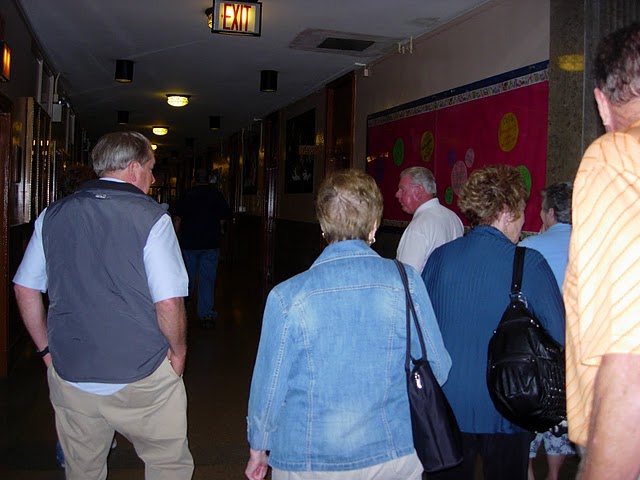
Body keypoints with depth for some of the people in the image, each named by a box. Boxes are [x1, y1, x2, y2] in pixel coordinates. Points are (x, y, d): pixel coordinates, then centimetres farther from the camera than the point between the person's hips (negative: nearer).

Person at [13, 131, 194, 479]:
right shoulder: (151, 217, -12)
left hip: (69, 376, 5)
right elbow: (169, 302, -16)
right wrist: (179, 351, 0)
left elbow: (25, 289, 8)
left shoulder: (52, 215, 4)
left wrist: (46, 348, 17)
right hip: (141, 379, -5)